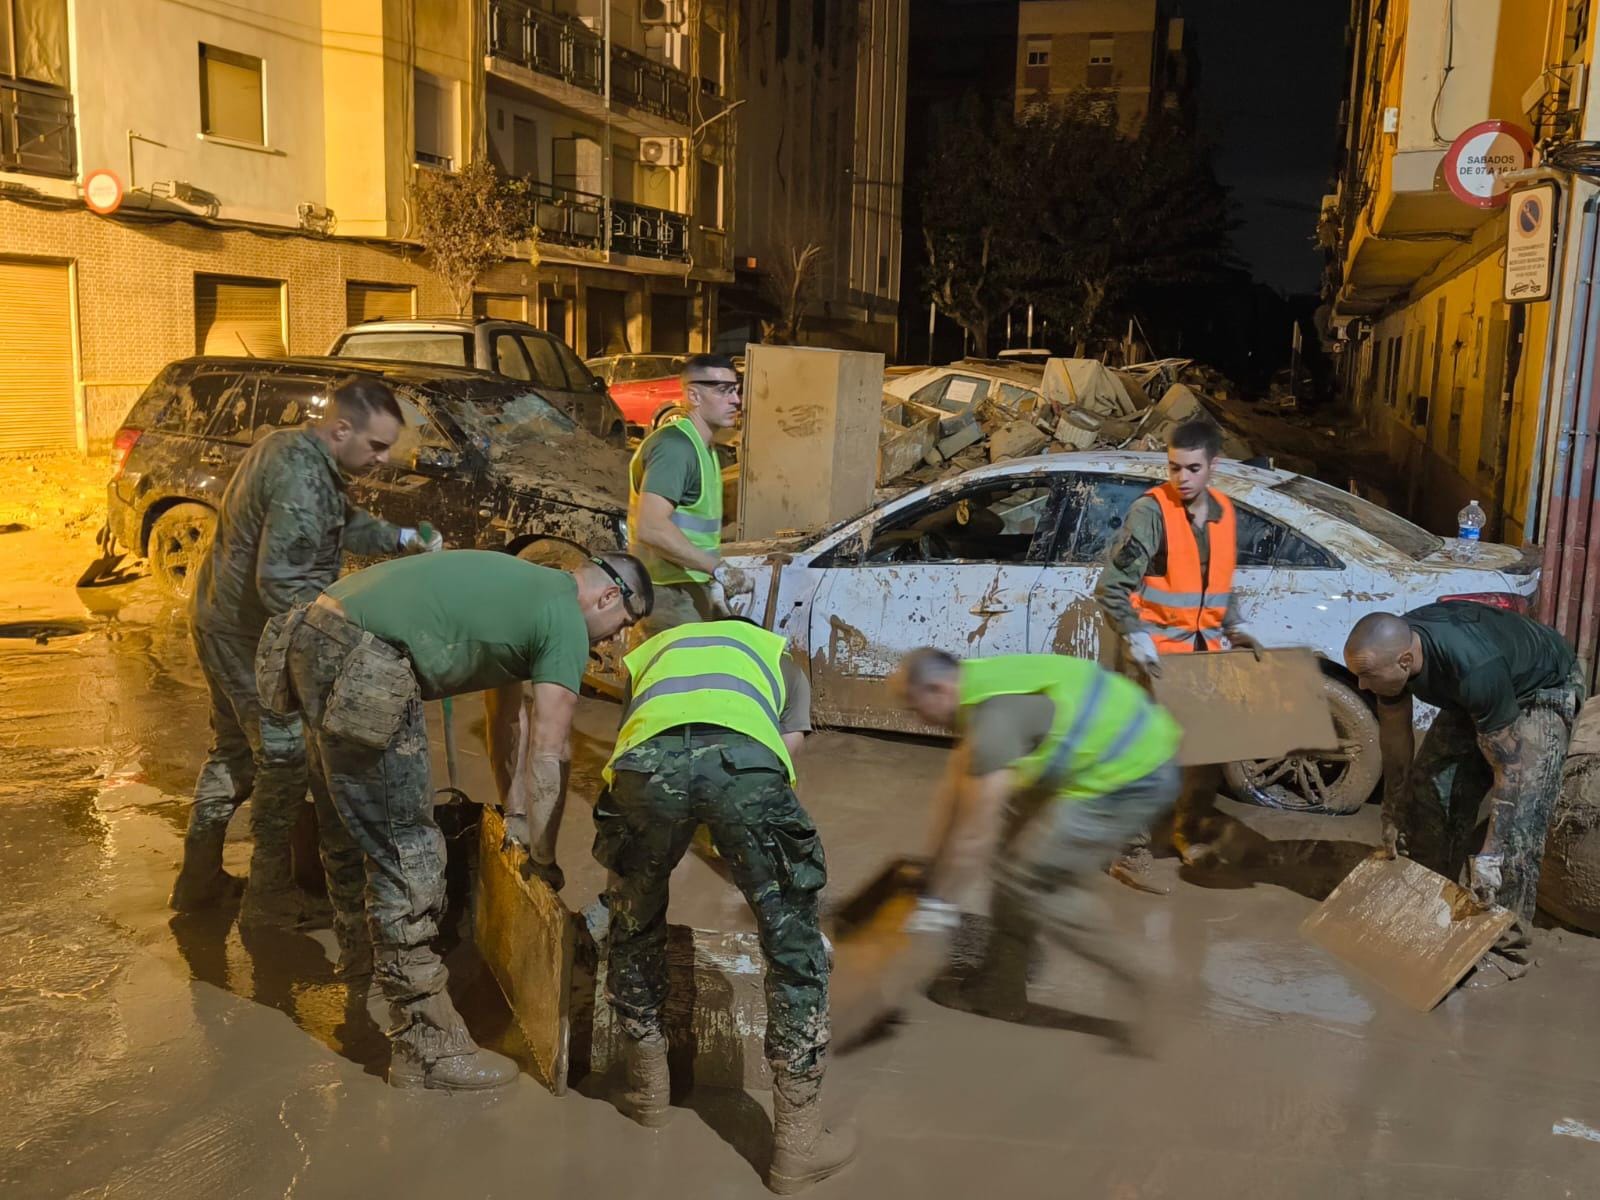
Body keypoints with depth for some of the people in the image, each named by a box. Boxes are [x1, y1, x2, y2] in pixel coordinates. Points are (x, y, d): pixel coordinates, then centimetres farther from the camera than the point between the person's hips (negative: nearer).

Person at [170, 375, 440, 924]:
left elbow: (343, 523, 19)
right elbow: (282, 585, -30)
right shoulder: (301, 480, -28)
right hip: (251, 635, -10)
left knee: (234, 749, 21)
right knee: (284, 759, 1)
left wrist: (401, 538, 8)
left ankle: (199, 878, 32)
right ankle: (268, 896, 12)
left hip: (221, 621, 10)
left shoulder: (291, 447, 6)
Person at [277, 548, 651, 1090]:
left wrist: (515, 807, 35)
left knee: (351, 826, 28)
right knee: (406, 856, -3)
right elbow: (547, 754, -2)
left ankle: (359, 958, 50)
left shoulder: (524, 587, 26)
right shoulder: (566, 622, -1)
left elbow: (510, 715, 33)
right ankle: (428, 1049, 7)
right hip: (365, 664, -10)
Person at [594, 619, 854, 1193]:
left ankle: (648, 1086, 42)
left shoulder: (650, 651, 45)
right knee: (795, 947, 14)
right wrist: (740, 834, 40)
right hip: (744, 755, -1)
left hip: (648, 756, 2)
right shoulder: (779, 656, 41)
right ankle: (798, 1143, 20)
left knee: (635, 925, 28)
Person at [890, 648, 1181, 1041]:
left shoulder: (994, 717, -25)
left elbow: (976, 834, -22)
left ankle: (1128, 996, 7)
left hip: (1132, 776, -10)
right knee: (1013, 852, 13)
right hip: (1119, 755, 10)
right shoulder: (977, 685, 5)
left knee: (1029, 880, -6)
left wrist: (940, 904, -12)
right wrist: (938, 869, 20)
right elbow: (956, 784, 14)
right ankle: (1001, 990, 25)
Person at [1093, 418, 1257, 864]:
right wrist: (1134, 637, -28)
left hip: (1205, 649, 7)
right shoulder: (1150, 511, -15)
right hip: (1156, 652, -6)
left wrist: (1235, 628, 6)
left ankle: (1192, 831, 31)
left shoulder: (1224, 512, 6)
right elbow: (1111, 587, -17)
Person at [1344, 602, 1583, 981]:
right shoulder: (1391, 652, -23)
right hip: (1475, 694, 7)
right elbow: (1394, 737, -7)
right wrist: (1392, 815, 1)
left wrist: (1488, 856, -31)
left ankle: (1507, 951, -5)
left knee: (1518, 820, -16)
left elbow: (1510, 769, -34)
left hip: (1543, 690, -7)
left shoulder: (1474, 669, -43)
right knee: (1427, 786, 0)